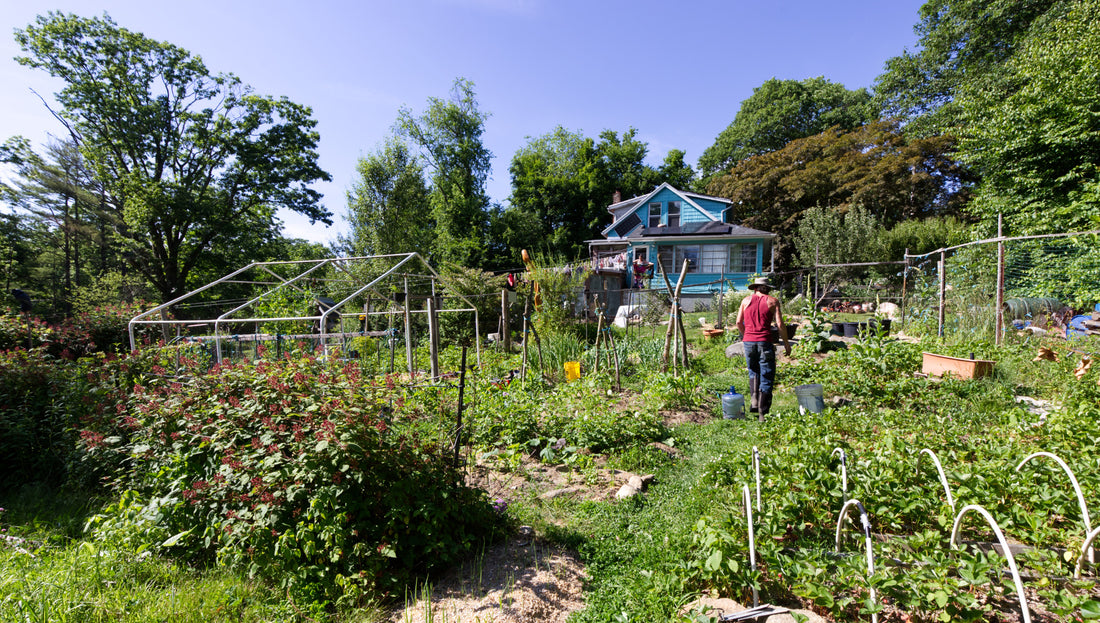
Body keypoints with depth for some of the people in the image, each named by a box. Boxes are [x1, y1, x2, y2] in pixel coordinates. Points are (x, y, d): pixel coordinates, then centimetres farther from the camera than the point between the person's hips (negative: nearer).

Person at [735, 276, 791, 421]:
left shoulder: (746, 300, 10)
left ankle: (753, 399, 6)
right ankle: (762, 413, 5)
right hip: (765, 342, -2)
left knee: (753, 372, 24)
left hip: (748, 341, 3)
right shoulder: (772, 301, 3)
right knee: (766, 377, 5)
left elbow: (739, 322, 8)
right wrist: (786, 343, 6)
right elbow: (780, 324, -3)